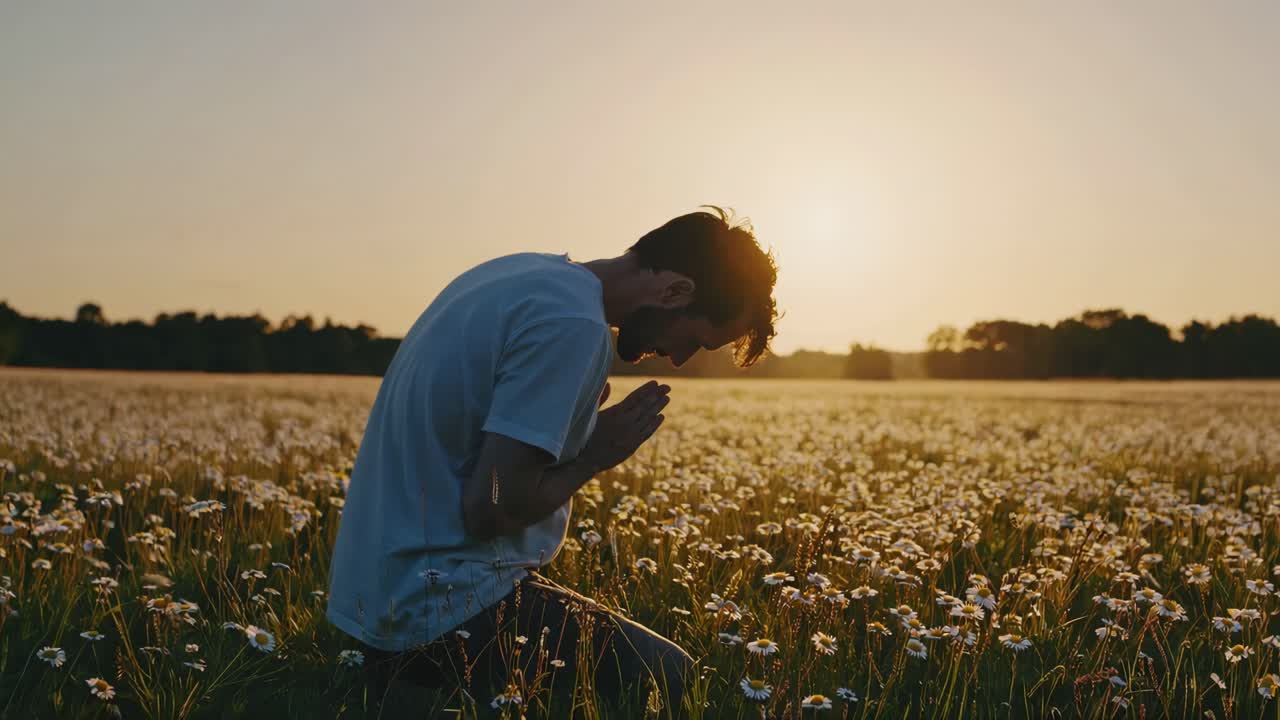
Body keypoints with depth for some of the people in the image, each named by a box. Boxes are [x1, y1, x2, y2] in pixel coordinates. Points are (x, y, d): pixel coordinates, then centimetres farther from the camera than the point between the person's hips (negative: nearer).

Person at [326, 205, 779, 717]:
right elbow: (492, 508, -23)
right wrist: (593, 458, -8)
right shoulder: (574, 325, -21)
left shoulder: (523, 270, 8)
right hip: (446, 610, -9)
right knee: (669, 677, -3)